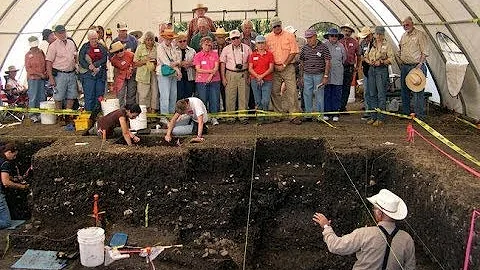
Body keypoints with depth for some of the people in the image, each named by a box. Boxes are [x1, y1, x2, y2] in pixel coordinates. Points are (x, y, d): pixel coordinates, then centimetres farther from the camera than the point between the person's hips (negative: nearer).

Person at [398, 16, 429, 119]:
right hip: (404, 66, 7)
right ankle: (405, 112, 25)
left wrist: (420, 64, -19)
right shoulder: (403, 36, 14)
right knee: (404, 90, 14)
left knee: (418, 91, -7)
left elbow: (425, 52, -10)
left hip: (416, 66, -7)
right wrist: (400, 60, 12)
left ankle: (419, 115, -2)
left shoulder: (420, 35, -7)